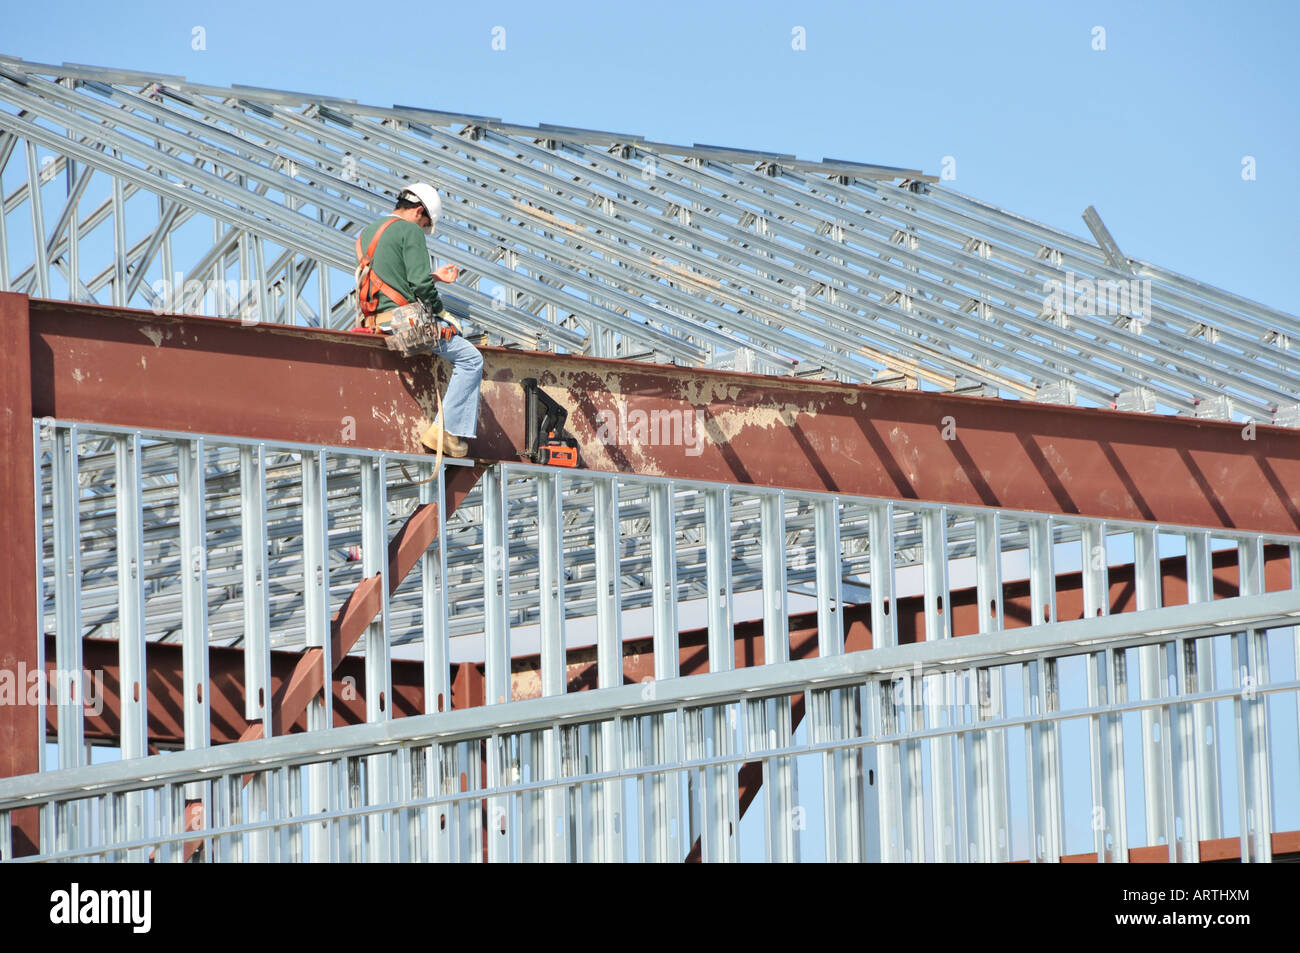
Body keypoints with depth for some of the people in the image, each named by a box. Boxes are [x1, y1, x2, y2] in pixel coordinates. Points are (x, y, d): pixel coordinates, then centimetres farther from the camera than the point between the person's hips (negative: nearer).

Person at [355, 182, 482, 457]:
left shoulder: (368, 233, 21)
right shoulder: (410, 231, -8)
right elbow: (420, 284, -17)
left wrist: (434, 277, 30)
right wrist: (442, 312, -3)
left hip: (376, 319, 10)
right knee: (471, 359, -2)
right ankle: (447, 431, -12)